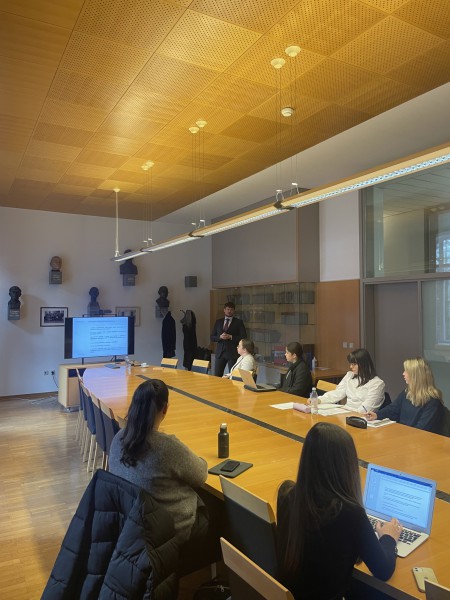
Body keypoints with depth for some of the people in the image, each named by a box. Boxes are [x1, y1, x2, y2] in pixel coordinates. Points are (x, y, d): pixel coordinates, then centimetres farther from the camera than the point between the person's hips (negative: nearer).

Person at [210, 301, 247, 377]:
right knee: (216, 376, 2)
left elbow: (243, 338, -4)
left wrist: (230, 337, -14)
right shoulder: (218, 322, 13)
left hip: (233, 353, -3)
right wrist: (220, 337, -8)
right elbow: (212, 337, 11)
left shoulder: (238, 322, 2)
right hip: (220, 353, 3)